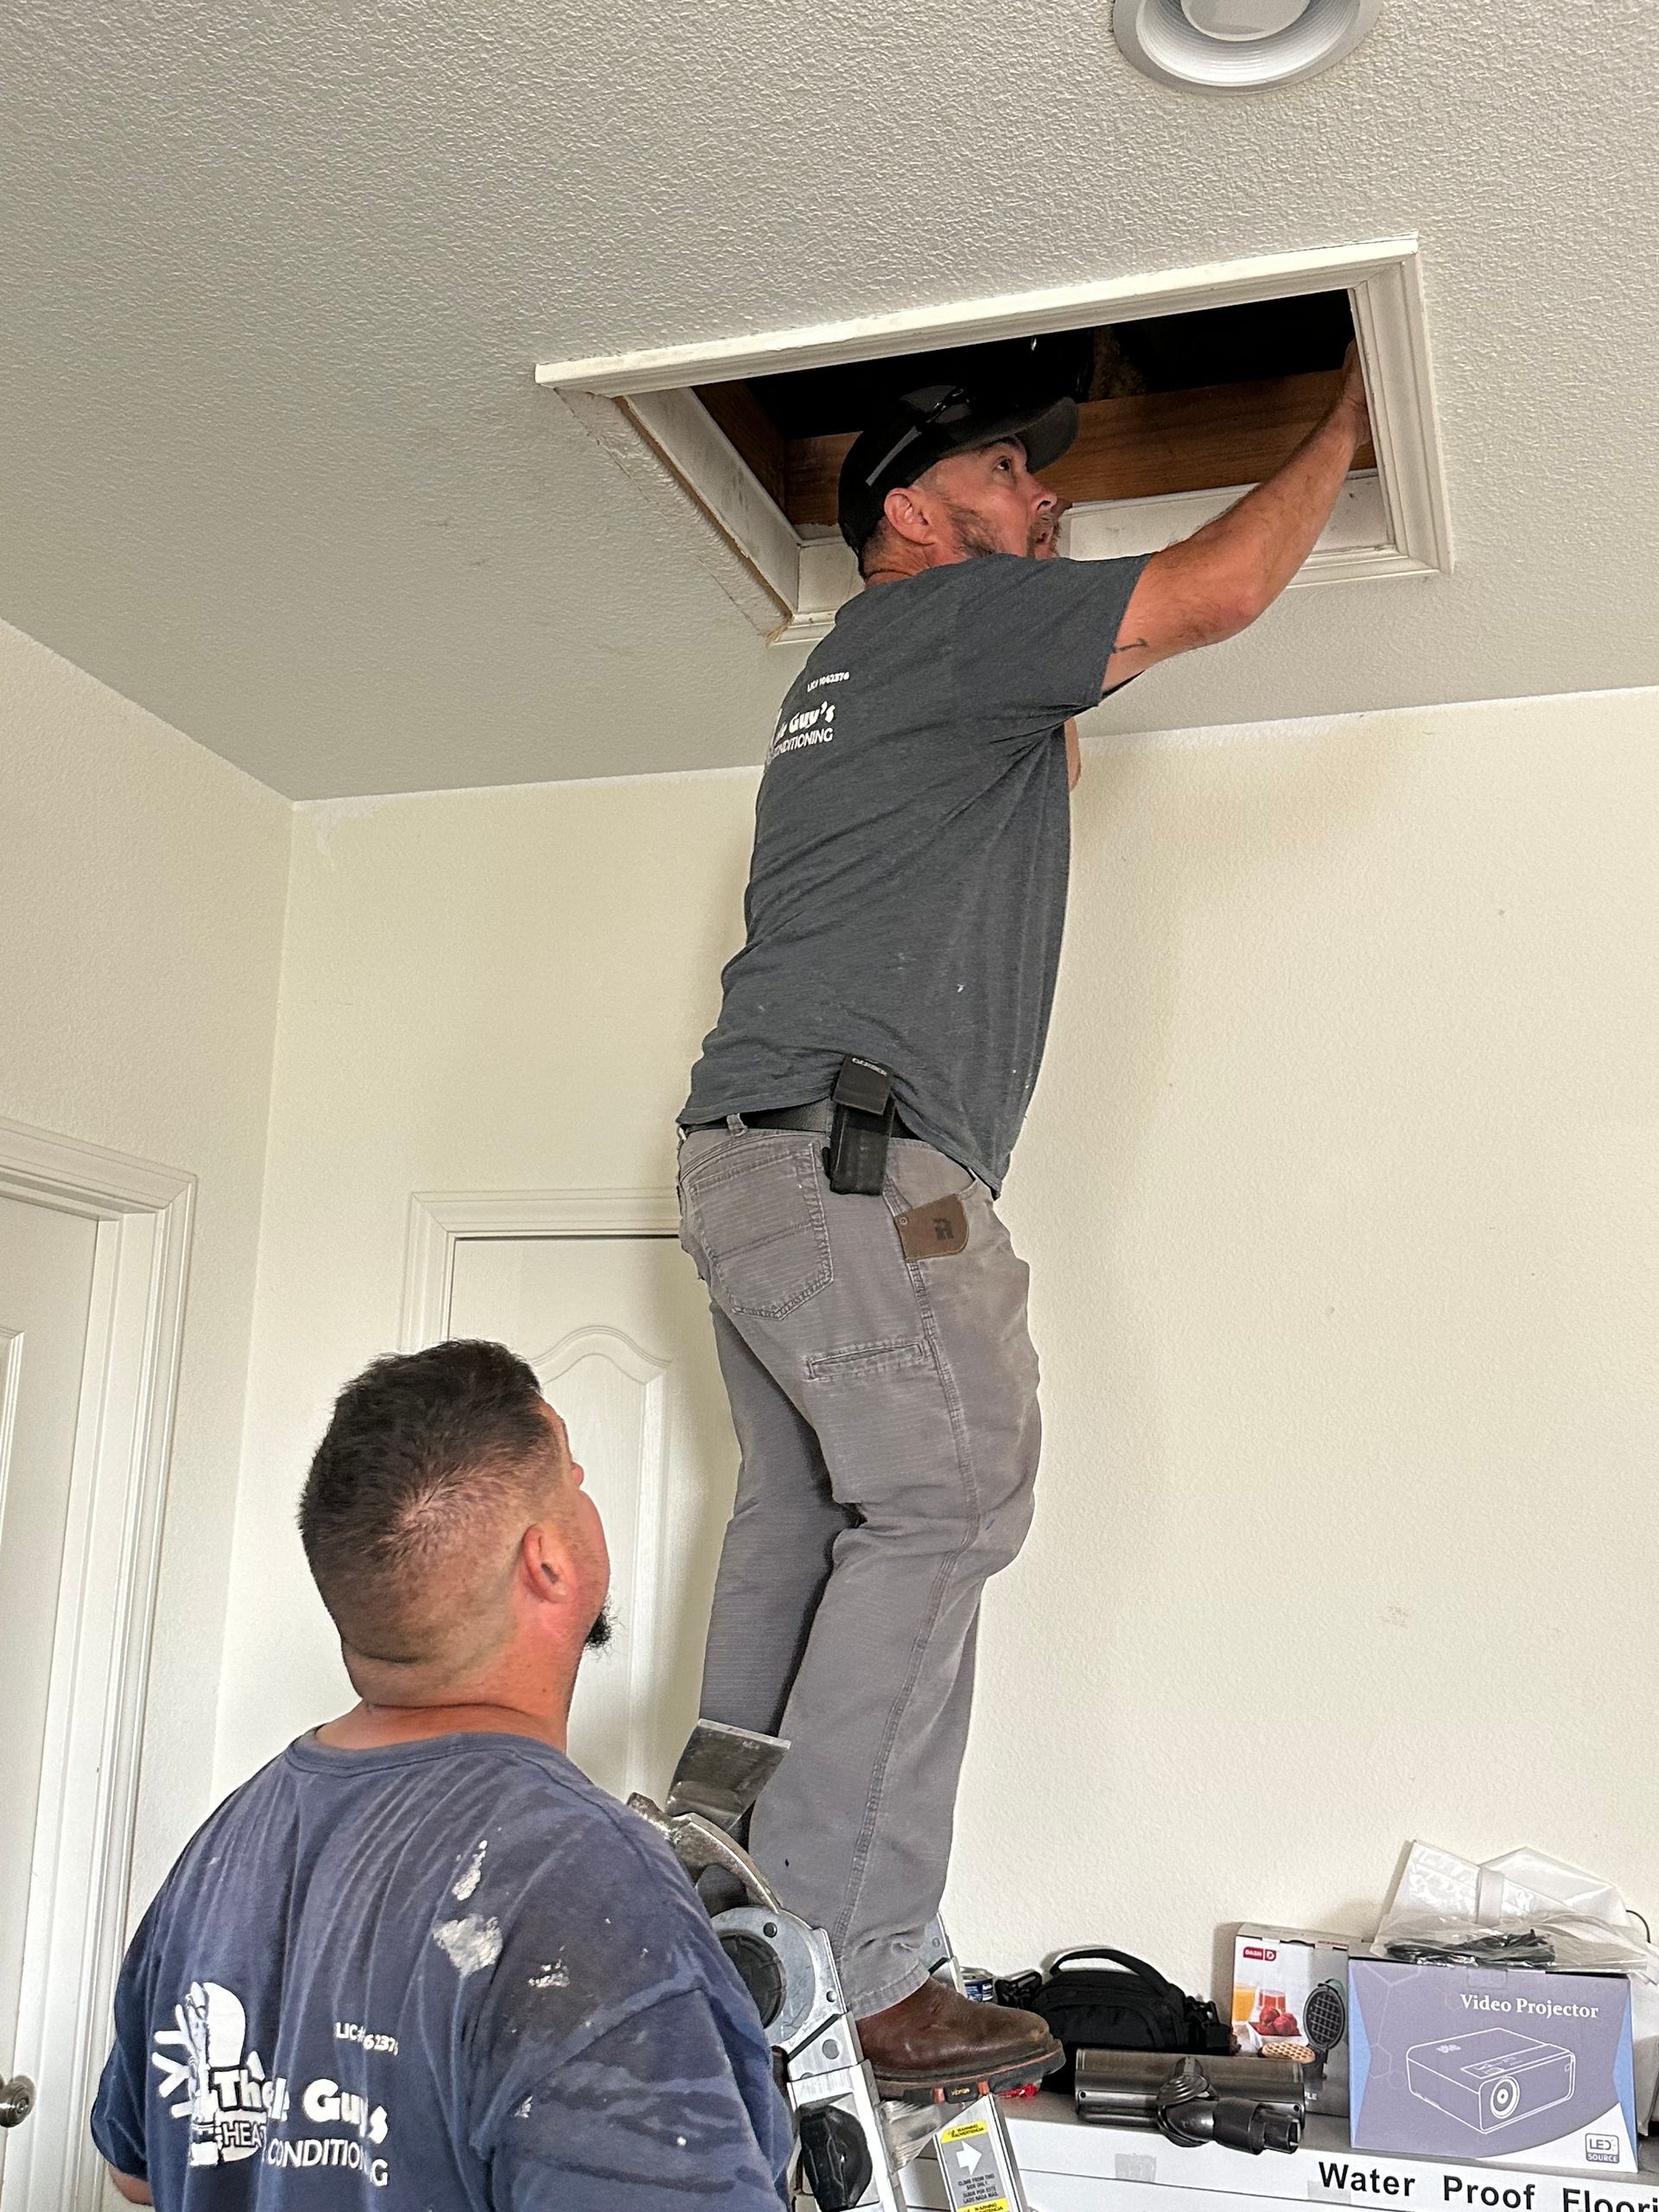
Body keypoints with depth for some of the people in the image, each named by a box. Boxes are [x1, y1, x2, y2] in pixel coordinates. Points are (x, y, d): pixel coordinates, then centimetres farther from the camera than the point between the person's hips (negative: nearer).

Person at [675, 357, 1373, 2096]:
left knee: (802, 1523, 8)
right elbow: (1220, 590, -3)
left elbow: (1036, 790, 41)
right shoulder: (941, 615, 0)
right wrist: (1346, 418, 13)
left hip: (749, 1160, 10)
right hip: (852, 1153, -10)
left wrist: (1041, 611, 36)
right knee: (941, 1509, -12)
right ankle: (844, 1974, -13)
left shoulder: (857, 676, 29)